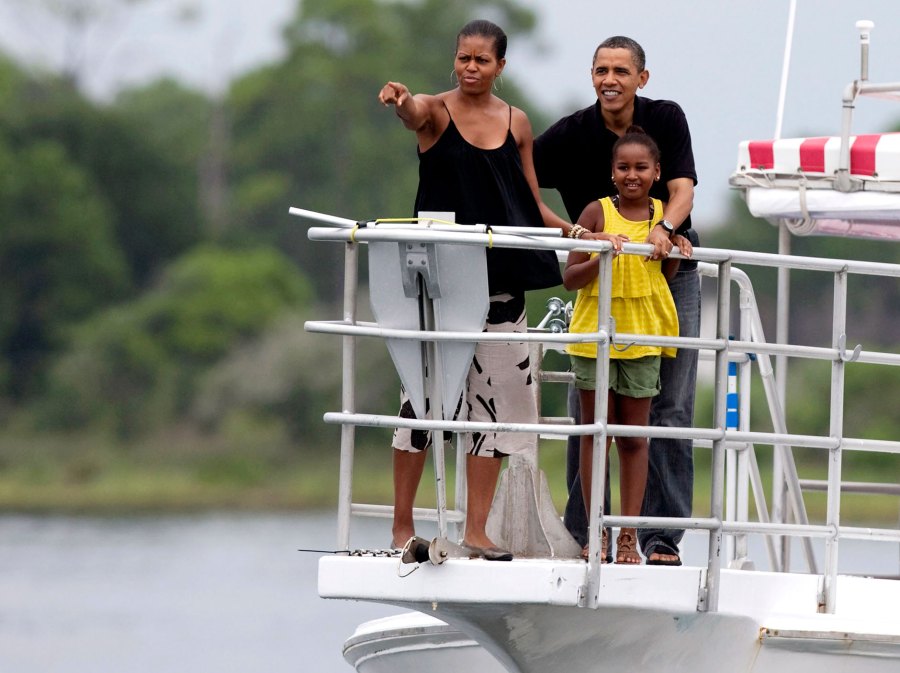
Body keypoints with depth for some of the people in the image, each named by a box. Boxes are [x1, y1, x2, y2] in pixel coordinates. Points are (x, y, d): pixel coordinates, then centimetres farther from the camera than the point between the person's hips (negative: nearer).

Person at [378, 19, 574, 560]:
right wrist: (401, 102, -50)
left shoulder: (517, 123, 9)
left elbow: (533, 207, 14)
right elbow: (413, 113, -26)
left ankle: (476, 531, 6)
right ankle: (402, 525, 3)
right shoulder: (436, 111, -1)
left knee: (495, 395, 2)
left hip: (500, 276, 4)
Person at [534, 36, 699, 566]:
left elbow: (682, 189, -15)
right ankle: (581, 533, 5)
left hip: (671, 275, -1)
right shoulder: (571, 134, -5)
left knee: (669, 410, -3)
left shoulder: (666, 119, -6)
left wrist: (665, 229, -33)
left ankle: (663, 538, -1)